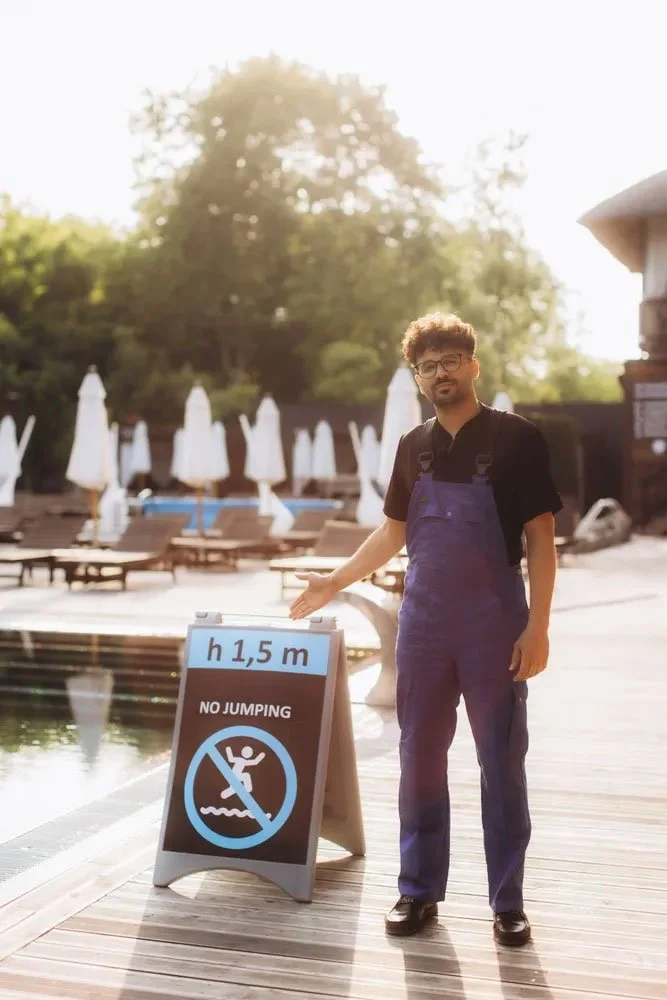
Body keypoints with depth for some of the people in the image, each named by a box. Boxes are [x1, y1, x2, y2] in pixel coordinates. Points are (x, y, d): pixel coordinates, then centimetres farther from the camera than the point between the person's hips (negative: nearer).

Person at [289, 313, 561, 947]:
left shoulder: (516, 438, -5)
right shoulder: (414, 447, 8)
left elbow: (540, 538, -7)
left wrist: (537, 625, -14)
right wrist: (335, 582, 16)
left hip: (494, 621, -4)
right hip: (423, 620, 4)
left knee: (501, 761, 4)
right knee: (420, 757, 9)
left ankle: (507, 900, 16)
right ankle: (419, 889, 22)